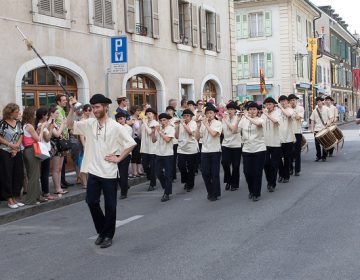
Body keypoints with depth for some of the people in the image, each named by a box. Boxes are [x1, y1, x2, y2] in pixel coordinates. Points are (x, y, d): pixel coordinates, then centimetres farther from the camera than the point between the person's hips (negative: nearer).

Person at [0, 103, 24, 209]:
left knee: (18, 175, 7)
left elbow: (21, 136, 7)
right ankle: (9, 200, 6)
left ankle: (14, 198, 17)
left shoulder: (18, 123, 7)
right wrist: (11, 145, -14)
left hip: (17, 152, 6)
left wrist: (16, 147, -8)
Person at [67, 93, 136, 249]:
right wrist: (72, 109, -7)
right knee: (91, 201, 6)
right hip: (93, 171, 4)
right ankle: (102, 230, 27)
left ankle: (108, 235, 20)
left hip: (109, 172, -4)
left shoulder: (115, 126, -10)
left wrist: (119, 158, -9)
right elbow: (70, 125, 7)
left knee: (110, 205, 5)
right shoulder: (89, 123, 3)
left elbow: (131, 143, -9)